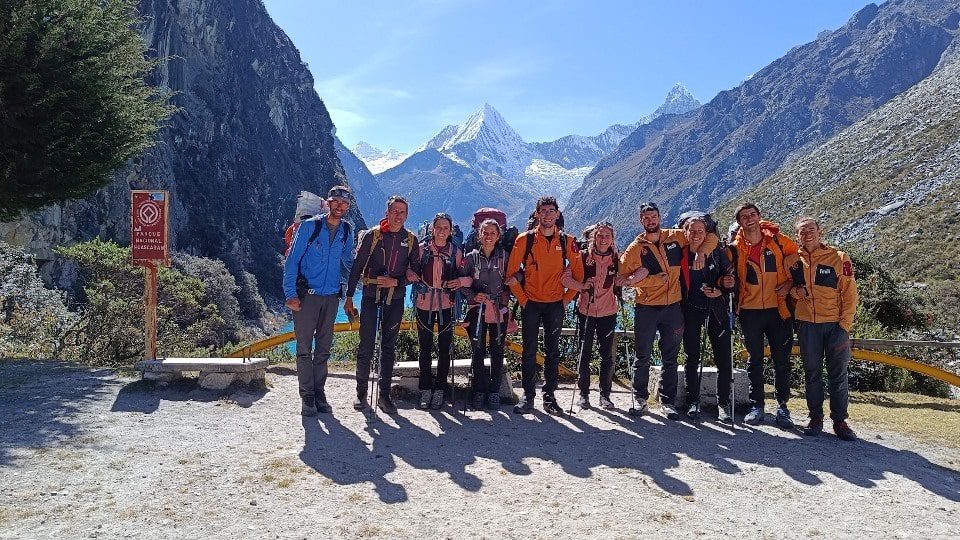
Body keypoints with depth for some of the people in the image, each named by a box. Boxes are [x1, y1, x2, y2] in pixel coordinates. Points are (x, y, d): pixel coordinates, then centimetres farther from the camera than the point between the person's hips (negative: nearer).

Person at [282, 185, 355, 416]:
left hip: (332, 296, 4)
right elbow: (292, 260, -6)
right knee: (304, 347, -2)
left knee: (324, 348, 9)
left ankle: (319, 393, 19)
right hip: (306, 294, -4)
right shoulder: (309, 226, -5)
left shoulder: (347, 231, 8)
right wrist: (291, 293, -12)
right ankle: (307, 397, 5)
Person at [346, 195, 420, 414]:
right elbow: (357, 266, 0)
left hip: (395, 298, 2)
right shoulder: (372, 235, -3)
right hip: (371, 295, -2)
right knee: (366, 345, -1)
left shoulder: (411, 239, 3)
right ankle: (361, 392, 13)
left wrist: (396, 282, -13)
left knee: (389, 347, 7)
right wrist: (349, 296, -2)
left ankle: (384, 395, 14)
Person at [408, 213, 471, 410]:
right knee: (425, 347, 5)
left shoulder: (455, 252, 3)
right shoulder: (422, 248, 3)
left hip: (446, 304, 0)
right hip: (424, 303, 0)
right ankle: (426, 390, 15)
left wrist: (461, 281, -12)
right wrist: (410, 274, -16)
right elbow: (412, 269, 6)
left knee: (444, 348, 4)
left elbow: (461, 276, 9)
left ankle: (439, 390, 14)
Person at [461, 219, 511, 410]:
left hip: (499, 310, 0)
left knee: (497, 352, 3)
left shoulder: (505, 257, 5)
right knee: (478, 352, 2)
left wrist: (507, 294, -4)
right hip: (477, 310, 0)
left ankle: (494, 391, 14)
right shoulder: (471, 257, 5)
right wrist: (473, 296, -10)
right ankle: (479, 391, 13)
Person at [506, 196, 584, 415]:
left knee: (553, 350, 7)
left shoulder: (567, 241, 1)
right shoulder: (525, 239, -4)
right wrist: (522, 298, -5)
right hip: (531, 303, -1)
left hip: (555, 304, 2)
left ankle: (549, 395, 16)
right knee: (529, 350, 2)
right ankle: (528, 395, 11)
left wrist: (567, 298, 2)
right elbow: (512, 273, -2)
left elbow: (578, 273, 8)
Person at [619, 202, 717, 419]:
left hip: (673, 307, 2)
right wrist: (656, 279, -15)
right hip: (646, 308, -2)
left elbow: (710, 238, 10)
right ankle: (640, 399, 20)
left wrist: (701, 253, -10)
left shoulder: (676, 237, 3)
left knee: (670, 359, 8)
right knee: (642, 357, 6)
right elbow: (625, 276, -11)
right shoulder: (635, 248, -1)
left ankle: (667, 401, 18)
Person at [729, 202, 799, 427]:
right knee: (754, 360, 8)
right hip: (750, 311, 0)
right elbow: (729, 276, 11)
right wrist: (725, 285, -11)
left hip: (778, 309, 0)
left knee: (782, 360, 5)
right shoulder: (735, 248, 0)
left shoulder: (777, 240, -1)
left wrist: (789, 284, -1)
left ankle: (782, 406, 17)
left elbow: (798, 259, 10)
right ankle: (756, 406, 18)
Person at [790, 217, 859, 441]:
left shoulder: (839, 258, -2)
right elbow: (787, 287, 17)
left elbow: (850, 295, -3)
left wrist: (845, 326, -9)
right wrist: (796, 292, -7)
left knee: (838, 375, 3)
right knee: (812, 374, 8)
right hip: (807, 325, 2)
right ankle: (815, 418, 18)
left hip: (835, 324, -2)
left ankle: (839, 421, 13)